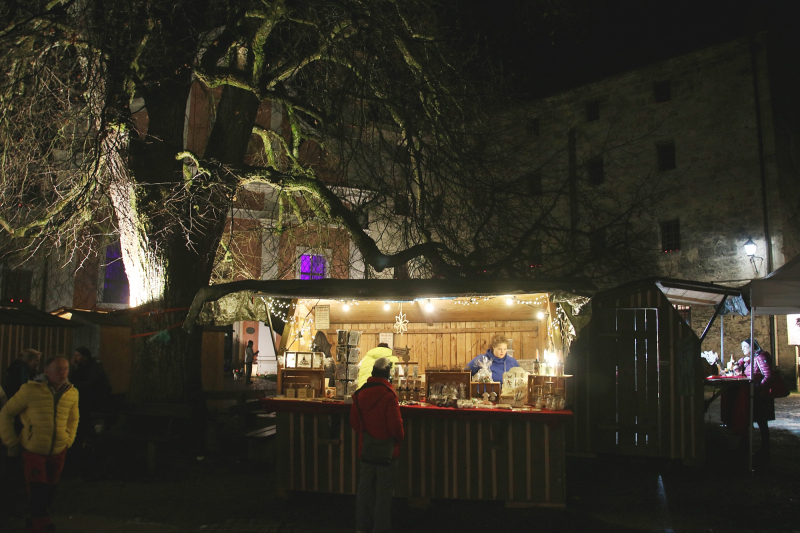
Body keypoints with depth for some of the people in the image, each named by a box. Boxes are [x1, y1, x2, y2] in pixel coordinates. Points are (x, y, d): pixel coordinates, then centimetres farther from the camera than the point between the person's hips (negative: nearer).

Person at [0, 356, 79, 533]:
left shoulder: (72, 393, -2)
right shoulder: (31, 390, -15)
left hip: (58, 452, 4)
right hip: (33, 451, -4)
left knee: (49, 491, 15)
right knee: (37, 492, -8)